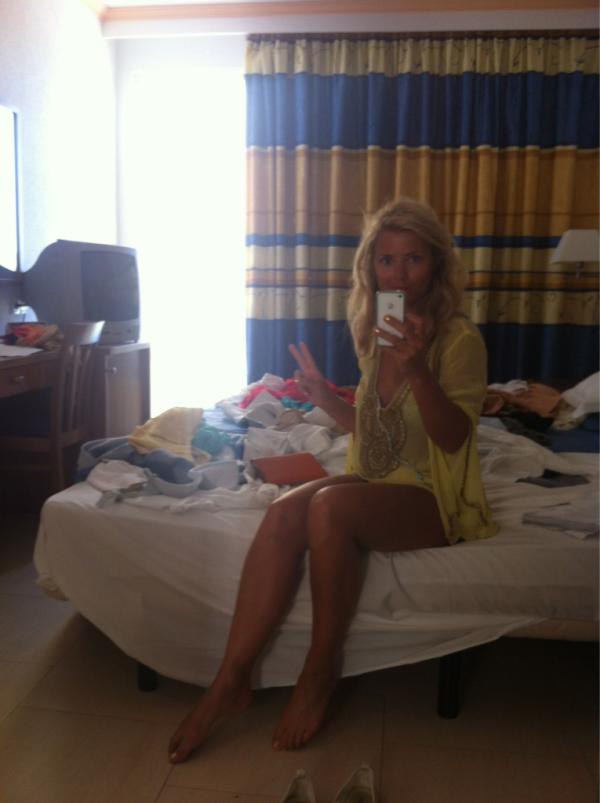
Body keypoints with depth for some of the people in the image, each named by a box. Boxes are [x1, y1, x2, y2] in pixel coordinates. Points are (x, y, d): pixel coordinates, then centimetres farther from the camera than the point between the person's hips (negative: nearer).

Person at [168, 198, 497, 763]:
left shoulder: (460, 339, -8)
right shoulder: (375, 334, 12)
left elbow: (452, 436, -18)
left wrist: (416, 367, -32)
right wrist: (324, 397, 6)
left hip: (431, 499, -5)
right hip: (371, 484, 6)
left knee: (329, 505, -35)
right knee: (284, 512, -26)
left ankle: (321, 672, -17)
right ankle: (231, 680, -23)